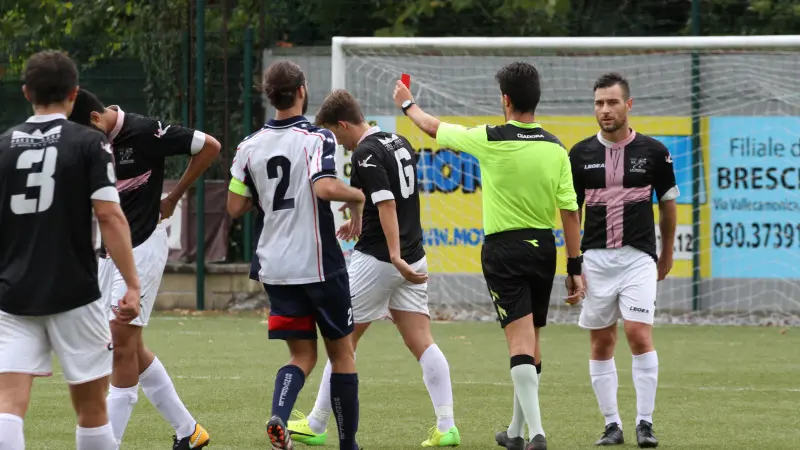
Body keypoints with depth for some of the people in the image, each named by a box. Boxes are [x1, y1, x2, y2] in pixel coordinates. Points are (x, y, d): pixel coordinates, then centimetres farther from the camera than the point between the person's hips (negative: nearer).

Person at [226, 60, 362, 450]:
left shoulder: (250, 146, 4)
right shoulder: (317, 138, -12)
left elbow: (235, 207, 7)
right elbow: (326, 187, -27)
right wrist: (357, 196, -8)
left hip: (275, 267, 4)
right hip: (319, 265, -4)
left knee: (302, 355, 11)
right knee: (342, 352, 11)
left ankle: (278, 416, -18)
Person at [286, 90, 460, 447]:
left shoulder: (366, 153, -15)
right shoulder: (399, 143, 11)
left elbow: (387, 205, -24)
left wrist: (396, 257, -30)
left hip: (378, 260, -8)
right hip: (412, 258, 8)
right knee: (421, 343, 2)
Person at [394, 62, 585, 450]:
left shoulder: (491, 141, -10)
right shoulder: (555, 148, 0)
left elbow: (435, 129, 6)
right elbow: (570, 211, -1)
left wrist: (408, 105, 26)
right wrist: (575, 266, 6)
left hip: (503, 249, -4)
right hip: (543, 247, 4)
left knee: (520, 341, -10)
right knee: (531, 342, 15)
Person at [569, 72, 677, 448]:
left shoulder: (653, 152, -1)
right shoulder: (581, 154, 3)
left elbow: (668, 204, 11)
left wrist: (667, 255, 16)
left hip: (639, 258, -2)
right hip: (596, 258, 2)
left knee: (639, 335, -14)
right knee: (601, 344, 3)